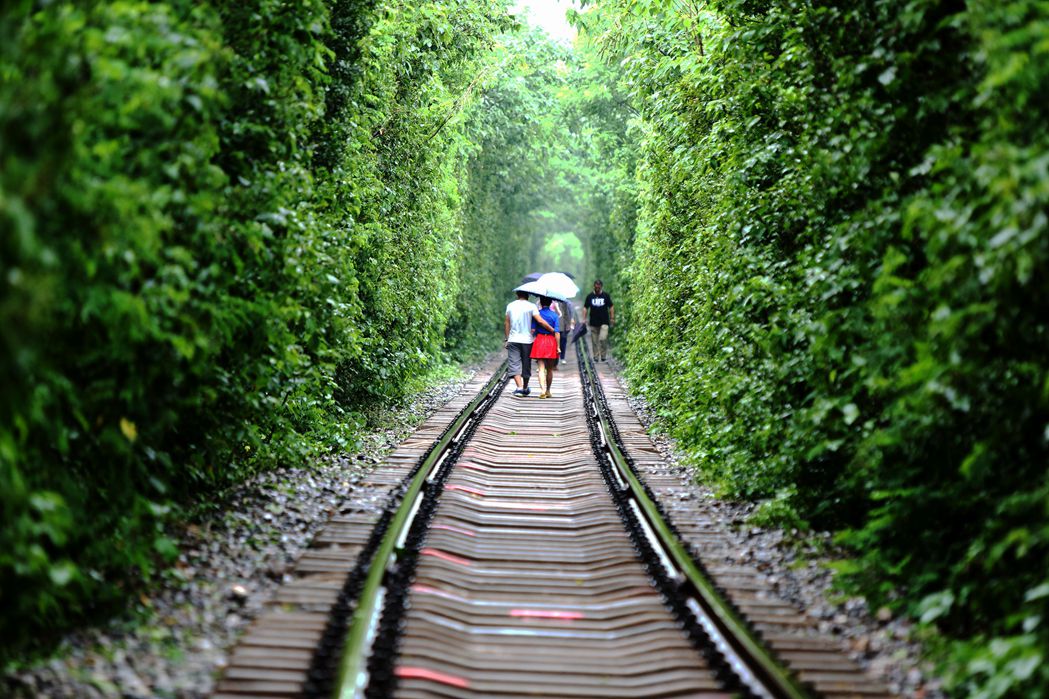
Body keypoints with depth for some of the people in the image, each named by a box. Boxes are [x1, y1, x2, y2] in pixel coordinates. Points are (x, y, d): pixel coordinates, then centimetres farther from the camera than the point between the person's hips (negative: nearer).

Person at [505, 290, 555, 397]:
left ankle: (519, 387, -17)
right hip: (527, 340, -1)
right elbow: (540, 321, -14)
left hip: (513, 340, 1)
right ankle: (525, 388, 24)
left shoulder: (510, 305, 4)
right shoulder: (531, 306, -6)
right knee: (526, 365, 12)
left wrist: (507, 338, 15)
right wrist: (553, 330, -7)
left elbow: (506, 323, 7)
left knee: (514, 364, -1)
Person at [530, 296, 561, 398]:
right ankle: (548, 391, 24)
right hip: (551, 341, 1)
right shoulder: (554, 314, -2)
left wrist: (532, 342, 6)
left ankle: (542, 390, -22)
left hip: (539, 340, -1)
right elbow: (557, 332, -6)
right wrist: (558, 346, -3)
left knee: (541, 368, -5)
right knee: (549, 369, 14)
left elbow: (533, 330, -4)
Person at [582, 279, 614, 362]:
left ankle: (603, 356, -2)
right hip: (593, 323, 2)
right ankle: (596, 357, 14)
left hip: (604, 322, -2)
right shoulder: (590, 296, 6)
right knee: (594, 341, 5)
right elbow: (585, 308, 10)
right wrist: (584, 319, 1)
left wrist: (612, 318, 5)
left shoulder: (606, 295, 5)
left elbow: (611, 307, 10)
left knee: (603, 339, -15)